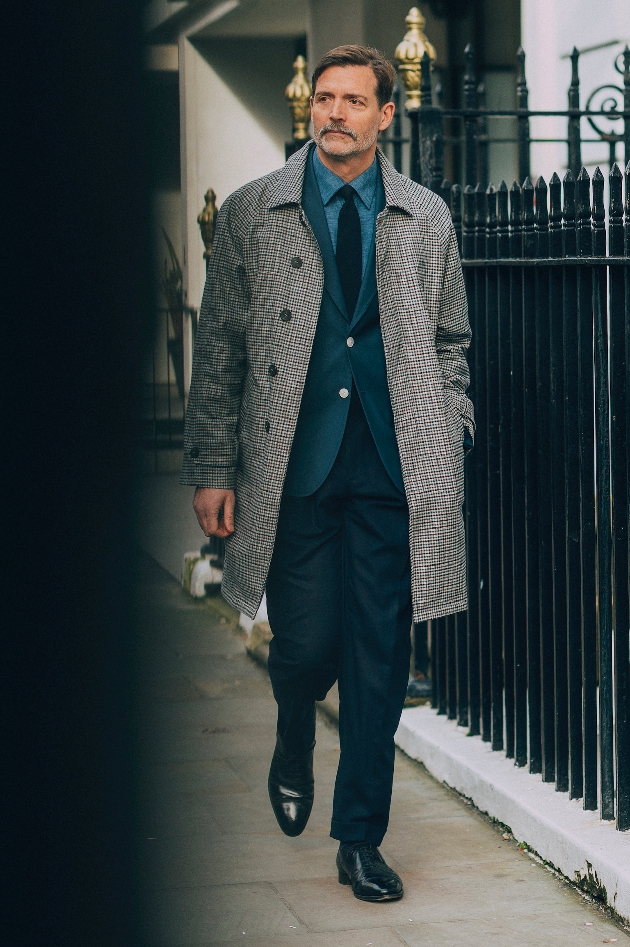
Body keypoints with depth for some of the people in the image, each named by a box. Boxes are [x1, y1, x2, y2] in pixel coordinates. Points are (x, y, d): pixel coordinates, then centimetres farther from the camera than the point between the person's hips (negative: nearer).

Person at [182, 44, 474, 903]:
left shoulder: (427, 219, 10)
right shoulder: (252, 214, 5)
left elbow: (451, 340, 18)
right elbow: (219, 352, 5)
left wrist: (447, 436, 6)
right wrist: (212, 470, 1)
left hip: (396, 470, 1)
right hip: (292, 468, -1)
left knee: (380, 656, 1)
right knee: (306, 644, -2)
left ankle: (361, 838, 13)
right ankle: (293, 757, 33)